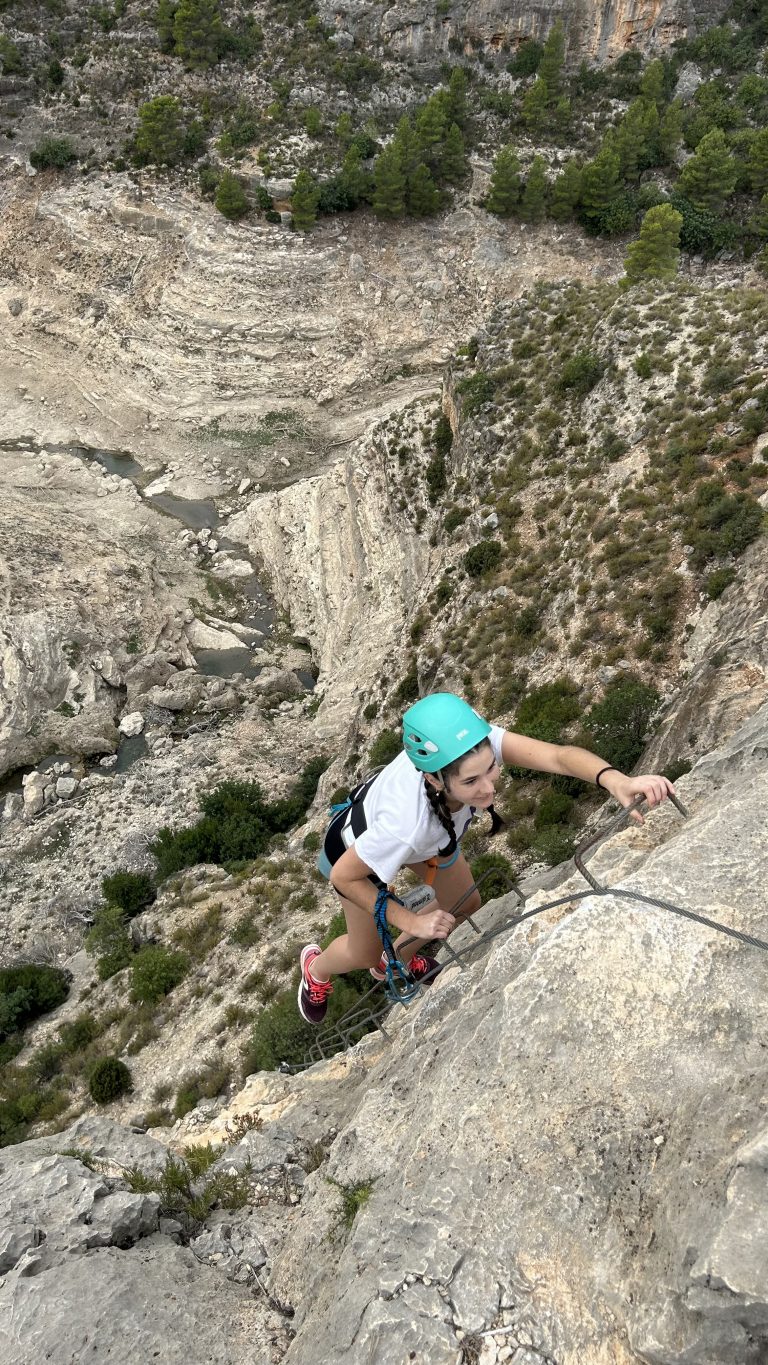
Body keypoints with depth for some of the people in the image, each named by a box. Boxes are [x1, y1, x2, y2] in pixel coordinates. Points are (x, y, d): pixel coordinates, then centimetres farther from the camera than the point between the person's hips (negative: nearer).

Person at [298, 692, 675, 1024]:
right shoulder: (407, 823, -48)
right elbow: (342, 877, -31)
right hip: (359, 845, -4)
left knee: (464, 907, 17)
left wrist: (618, 781, -67)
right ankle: (317, 968, 53)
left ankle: (396, 960, 48)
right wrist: (411, 921, -27)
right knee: (364, 953, 15)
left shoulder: (473, 745, -40)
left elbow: (558, 755, -49)